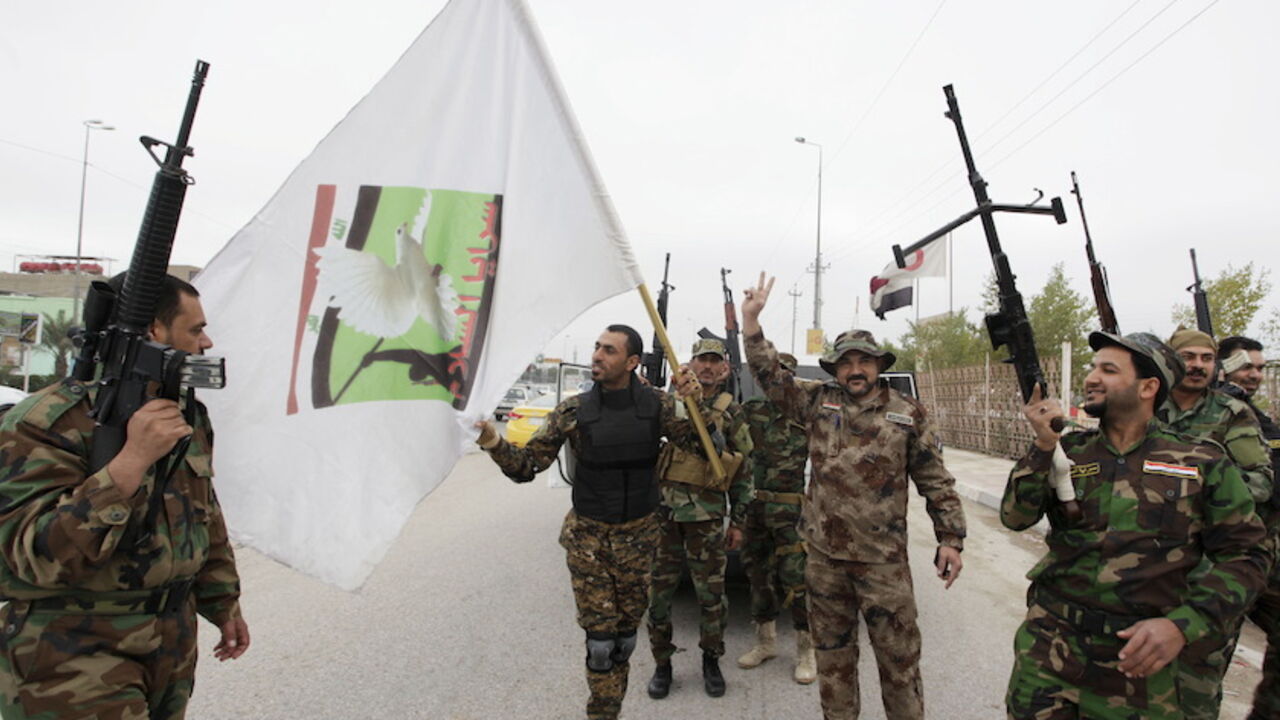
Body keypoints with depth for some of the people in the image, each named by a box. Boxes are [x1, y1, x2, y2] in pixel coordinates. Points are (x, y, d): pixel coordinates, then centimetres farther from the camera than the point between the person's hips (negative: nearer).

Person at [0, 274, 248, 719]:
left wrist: (223, 603, 15)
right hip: (73, 652, -7)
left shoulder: (189, 414, 5)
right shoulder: (49, 423, -18)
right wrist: (132, 459, -33)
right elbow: (38, 554, -25)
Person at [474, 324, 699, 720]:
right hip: (588, 536, -1)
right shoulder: (573, 410, -8)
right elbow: (527, 464, -6)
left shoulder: (657, 405, -6)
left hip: (638, 535, 2)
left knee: (626, 634, 13)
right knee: (600, 637, 0)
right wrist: (495, 444, -25)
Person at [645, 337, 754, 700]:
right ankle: (662, 663, 26)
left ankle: (711, 661, 30)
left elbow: (743, 471, 7)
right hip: (662, 510, 1)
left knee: (711, 595, 8)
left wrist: (738, 521, 4)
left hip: (707, 516, 0)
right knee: (658, 592, 8)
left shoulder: (732, 412, 5)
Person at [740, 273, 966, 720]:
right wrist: (751, 320, -6)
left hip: (884, 558, -2)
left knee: (899, 654, 7)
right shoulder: (817, 402, 4)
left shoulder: (908, 414, 1)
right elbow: (770, 376, 1)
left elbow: (936, 482, 3)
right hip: (823, 554, 2)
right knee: (832, 652, 16)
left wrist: (950, 538, -1)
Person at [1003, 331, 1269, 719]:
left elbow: (1244, 555, -1)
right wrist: (1043, 445, -19)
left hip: (1137, 656, 0)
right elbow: (1015, 517, -8)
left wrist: (1182, 625, -13)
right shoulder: (1068, 451, 1)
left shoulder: (1202, 462, -2)